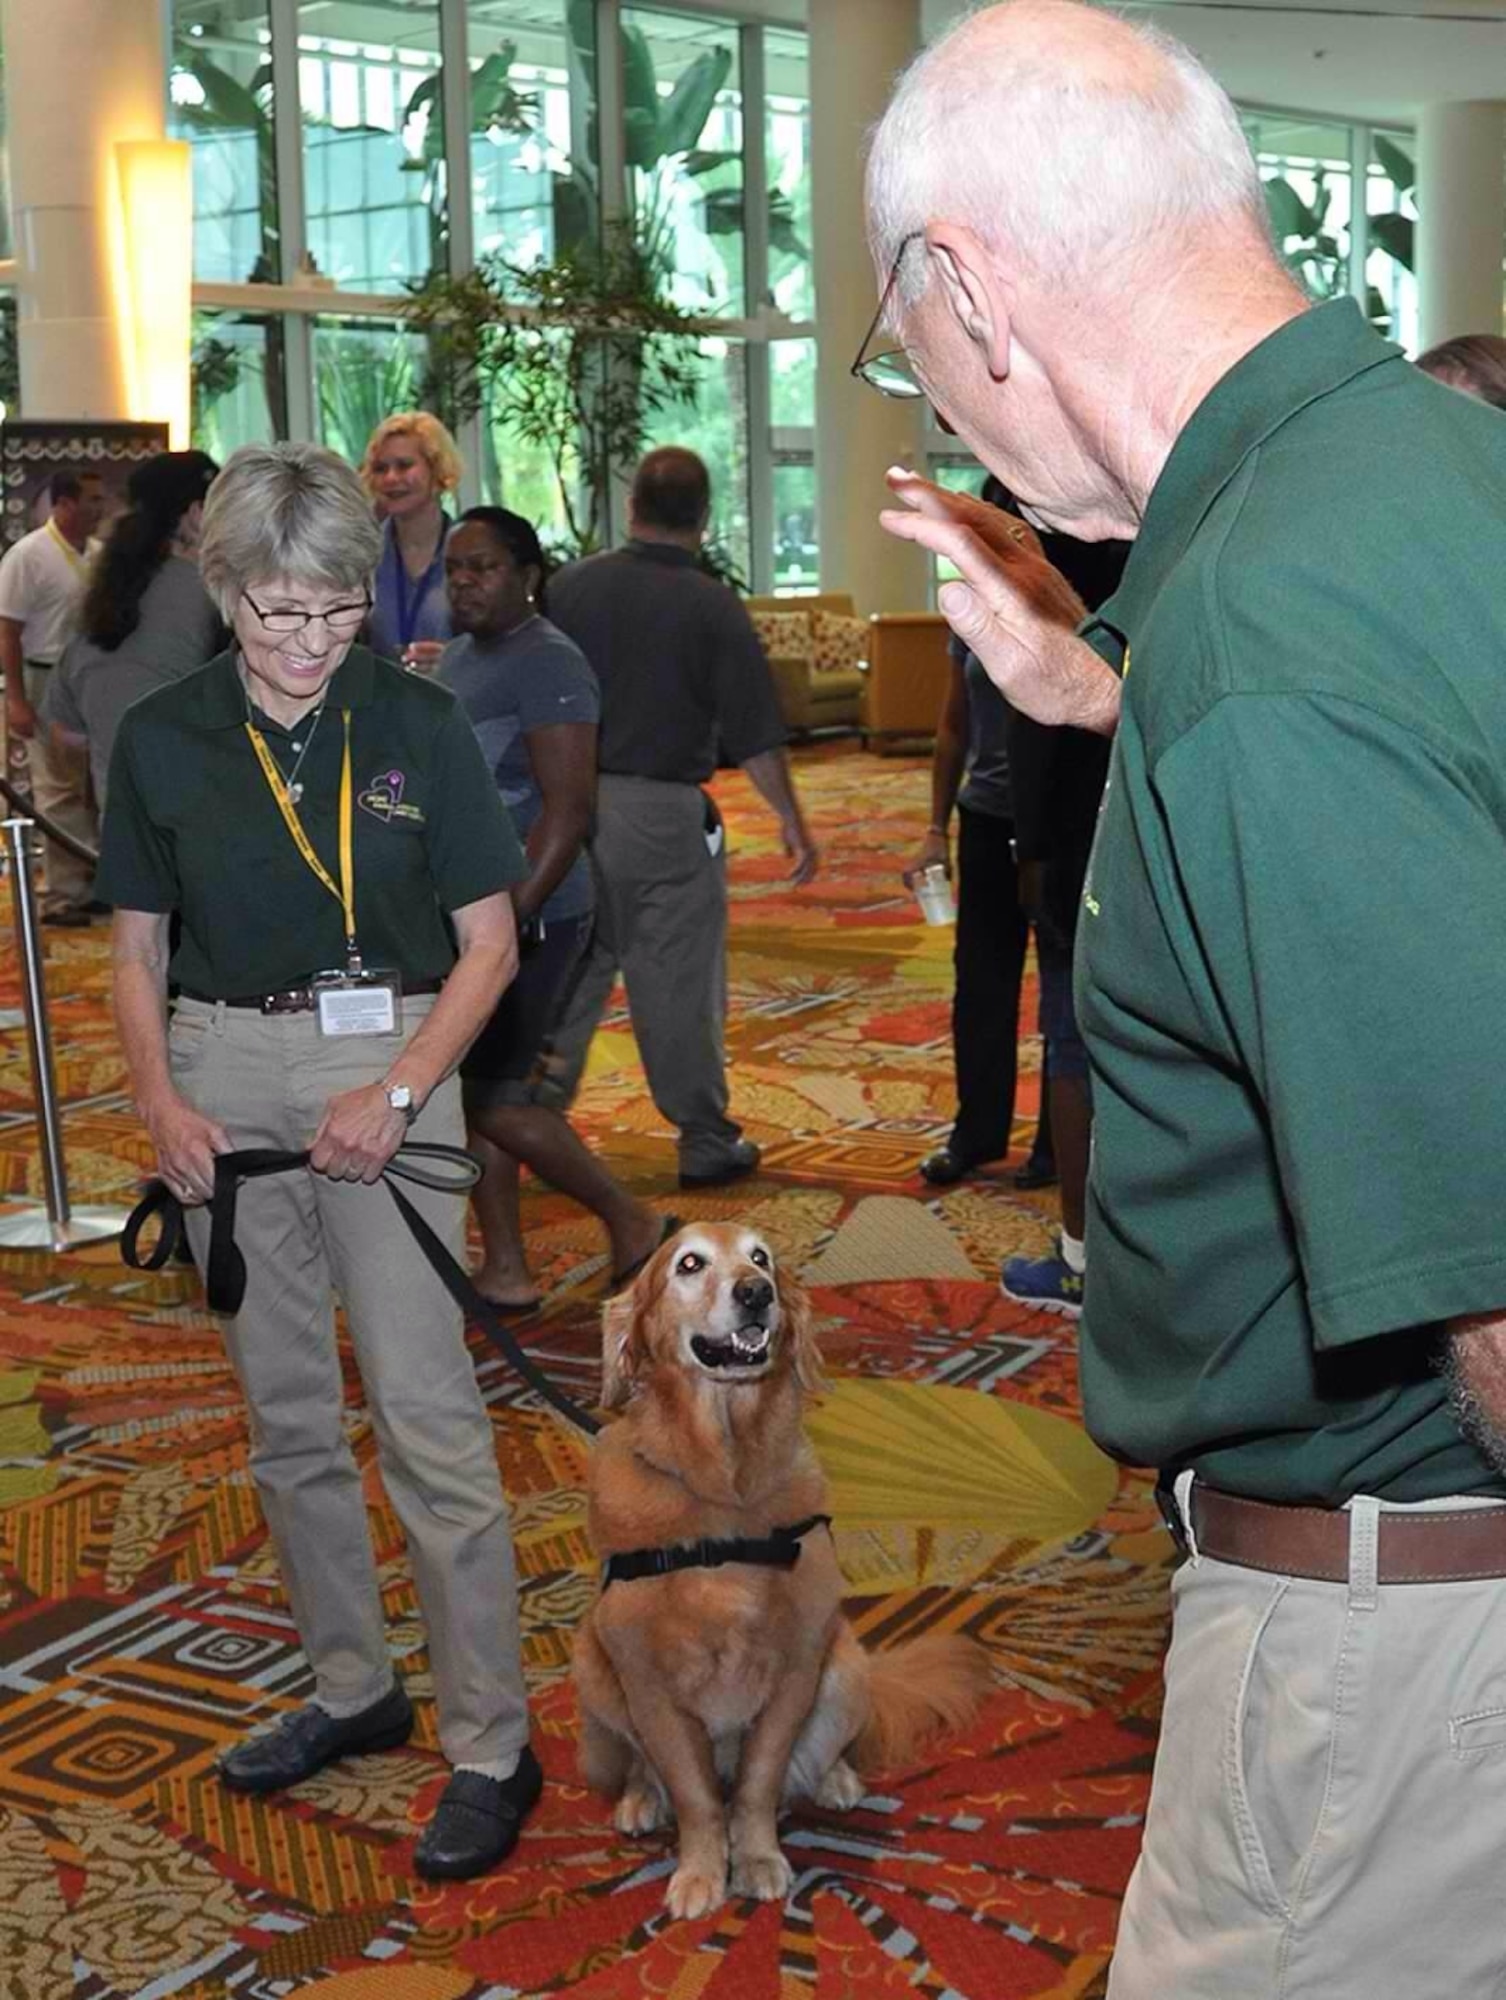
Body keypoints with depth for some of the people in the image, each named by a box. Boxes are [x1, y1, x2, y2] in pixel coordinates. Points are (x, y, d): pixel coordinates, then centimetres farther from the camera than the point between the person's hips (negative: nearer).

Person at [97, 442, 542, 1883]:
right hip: (223, 1076, 3)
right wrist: (160, 1099, -6)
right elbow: (137, 951, 10)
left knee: (426, 1417, -6)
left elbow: (489, 944, -1)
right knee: (285, 1414, 13)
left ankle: (490, 1746, 4)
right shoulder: (163, 740, 3)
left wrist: (397, 1091, -13)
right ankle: (353, 1689, 30)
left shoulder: (416, 725, -3)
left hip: (386, 1066, -3)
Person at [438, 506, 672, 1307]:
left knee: (491, 1097, -6)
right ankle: (505, 1273, 19)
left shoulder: (547, 664, -15)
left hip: (527, 913, -9)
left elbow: (567, 812, -21)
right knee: (471, 1091, 10)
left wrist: (508, 921, -27)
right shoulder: (461, 653, 13)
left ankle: (632, 1223, 11)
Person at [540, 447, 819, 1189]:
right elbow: (754, 735, -7)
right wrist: (792, 820, 3)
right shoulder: (714, 607, -8)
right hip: (664, 813, -3)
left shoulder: (570, 586, 1)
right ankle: (706, 1141, 14)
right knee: (679, 982, 5)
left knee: (570, 971, 14)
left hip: (573, 802, 3)